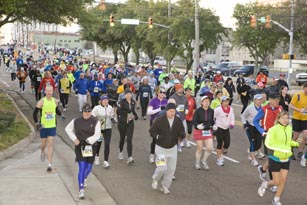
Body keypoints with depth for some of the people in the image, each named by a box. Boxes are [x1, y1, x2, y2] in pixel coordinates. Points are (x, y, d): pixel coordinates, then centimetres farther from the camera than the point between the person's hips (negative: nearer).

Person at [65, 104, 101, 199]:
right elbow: (67, 129, 13)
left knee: (88, 168, 12)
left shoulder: (95, 122, -6)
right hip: (79, 147, -1)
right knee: (82, 168, -11)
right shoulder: (76, 121, -1)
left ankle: (84, 179, 49)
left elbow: (97, 135, -11)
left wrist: (89, 140, -26)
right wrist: (74, 139, 1)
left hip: (91, 147, 1)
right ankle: (81, 190, -10)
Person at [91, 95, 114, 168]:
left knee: (107, 145, -10)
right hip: (98, 128, -2)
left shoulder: (110, 108, 1)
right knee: (98, 144, 16)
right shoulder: (97, 108, -11)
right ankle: (96, 156, 44)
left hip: (108, 128, 2)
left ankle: (106, 161, -7)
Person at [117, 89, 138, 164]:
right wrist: (126, 112, -23)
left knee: (129, 139, -7)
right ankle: (121, 152, 42)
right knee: (122, 138, 15)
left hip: (130, 123, 2)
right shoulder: (122, 102, -8)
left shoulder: (133, 102, 6)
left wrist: (135, 116, 6)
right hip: (122, 122, -2)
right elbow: (118, 110, -18)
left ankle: (130, 157, -15)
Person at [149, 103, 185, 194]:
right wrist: (157, 137, -20)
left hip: (172, 148, 4)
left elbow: (182, 133, 3)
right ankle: (155, 179, 24)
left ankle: (165, 186, 25)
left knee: (171, 169, 6)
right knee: (162, 168, -11)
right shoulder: (159, 120, -13)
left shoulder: (178, 121, -4)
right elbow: (152, 131, -4)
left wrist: (182, 135, -20)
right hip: (161, 148, -4)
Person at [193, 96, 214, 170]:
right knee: (200, 149, 5)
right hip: (199, 131, -3)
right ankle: (197, 163, 29)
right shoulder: (198, 111, -12)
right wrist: (197, 126, -31)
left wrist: (214, 125, -6)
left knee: (209, 148, -4)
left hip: (208, 132, 3)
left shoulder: (211, 111, 0)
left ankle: (204, 161, 24)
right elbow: (194, 121, -12)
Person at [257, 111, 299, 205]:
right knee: (277, 182, -1)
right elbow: (268, 143, -20)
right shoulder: (274, 129, -19)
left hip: (286, 158, 5)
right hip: (275, 158, -5)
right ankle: (265, 184, 32)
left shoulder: (289, 128, 1)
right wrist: (281, 150, -28)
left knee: (283, 180, 5)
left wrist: (293, 143, -3)